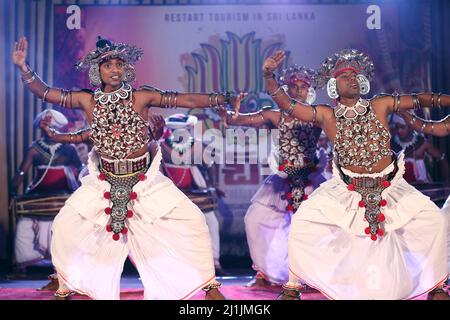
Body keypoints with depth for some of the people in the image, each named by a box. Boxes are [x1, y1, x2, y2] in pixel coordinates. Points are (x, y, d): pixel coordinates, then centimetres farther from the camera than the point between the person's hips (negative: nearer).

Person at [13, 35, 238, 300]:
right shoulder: (88, 100, -2)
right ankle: (66, 288, 24)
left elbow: (186, 100, -11)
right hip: (104, 182, 2)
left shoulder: (141, 97, -8)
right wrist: (23, 67, -11)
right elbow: (45, 92, 1)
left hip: (145, 179, -1)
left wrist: (224, 98, -15)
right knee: (64, 226, 0)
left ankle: (208, 284, 10)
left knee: (193, 220, -9)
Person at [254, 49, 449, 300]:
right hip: (346, 191, -1)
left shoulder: (380, 106, -4)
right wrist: (269, 76, -28)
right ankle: (293, 287, 5)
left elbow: (420, 100, 0)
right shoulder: (327, 116, -8)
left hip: (390, 187, 2)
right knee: (302, 223, -14)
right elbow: (287, 105, -15)